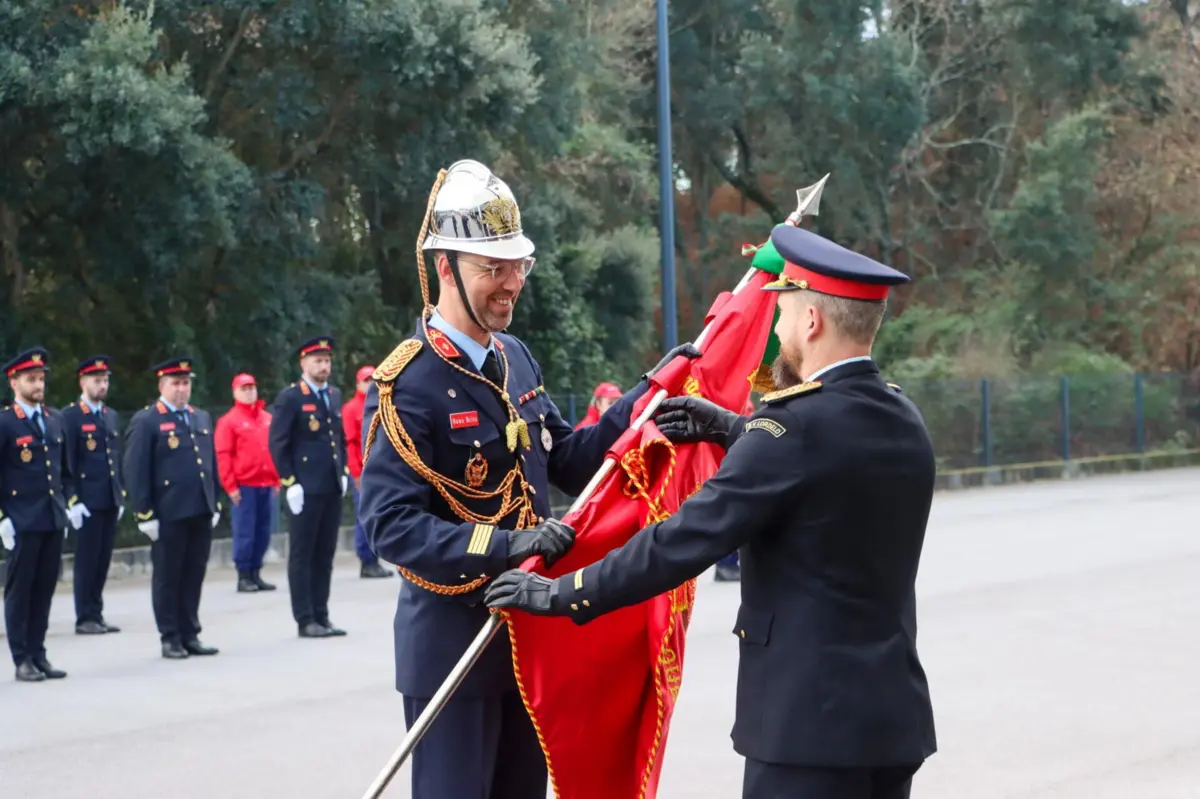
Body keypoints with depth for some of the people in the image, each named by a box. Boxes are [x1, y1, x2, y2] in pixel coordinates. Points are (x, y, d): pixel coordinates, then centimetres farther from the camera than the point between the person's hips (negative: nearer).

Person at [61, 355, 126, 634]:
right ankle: (85, 619, 3)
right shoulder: (70, 416, -5)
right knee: (87, 561, -2)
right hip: (87, 501, -6)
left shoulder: (112, 416, 16)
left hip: (110, 501, 6)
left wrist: (121, 496, 14)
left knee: (103, 561, 9)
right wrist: (72, 500, -13)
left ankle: (96, 615, 15)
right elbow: (66, 461, -9)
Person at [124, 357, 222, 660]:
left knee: (194, 576, 9)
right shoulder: (145, 421, -4)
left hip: (201, 513, 6)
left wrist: (215, 504, 15)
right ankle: (170, 639, 10)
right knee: (167, 578, 3)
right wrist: (145, 513, -12)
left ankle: (190, 635, 17)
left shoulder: (202, 418, 16)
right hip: (168, 515, -6)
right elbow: (135, 471, -8)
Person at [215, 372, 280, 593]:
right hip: (243, 487, -5)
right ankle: (243, 576, 2)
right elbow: (223, 456, -7)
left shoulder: (267, 418, 13)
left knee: (263, 531, 7)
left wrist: (277, 481, 13)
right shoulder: (228, 421, -2)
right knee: (245, 532, -4)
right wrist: (230, 486, -11)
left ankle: (255, 573, 15)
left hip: (266, 485, 5)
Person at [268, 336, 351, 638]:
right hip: (305, 489, -6)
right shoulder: (289, 398, -6)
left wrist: (344, 472, 13)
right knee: (302, 555, 0)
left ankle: (321, 616, 15)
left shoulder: (335, 396, 14)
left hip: (333, 488, 6)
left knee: (325, 555, 9)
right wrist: (290, 483, -13)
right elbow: (278, 444, -9)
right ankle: (305, 620, 3)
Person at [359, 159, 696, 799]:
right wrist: (504, 546, -31)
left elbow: (567, 461, 14)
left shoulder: (513, 358, 8)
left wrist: (649, 394, 4)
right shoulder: (406, 384, -18)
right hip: (452, 642, -8)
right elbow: (389, 523, -23)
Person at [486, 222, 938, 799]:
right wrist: (735, 430, 20)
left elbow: (684, 543, -18)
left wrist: (561, 594, -10)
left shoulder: (794, 429, -17)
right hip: (897, 715, 8)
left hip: (810, 720, -8)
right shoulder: (904, 424, 8)